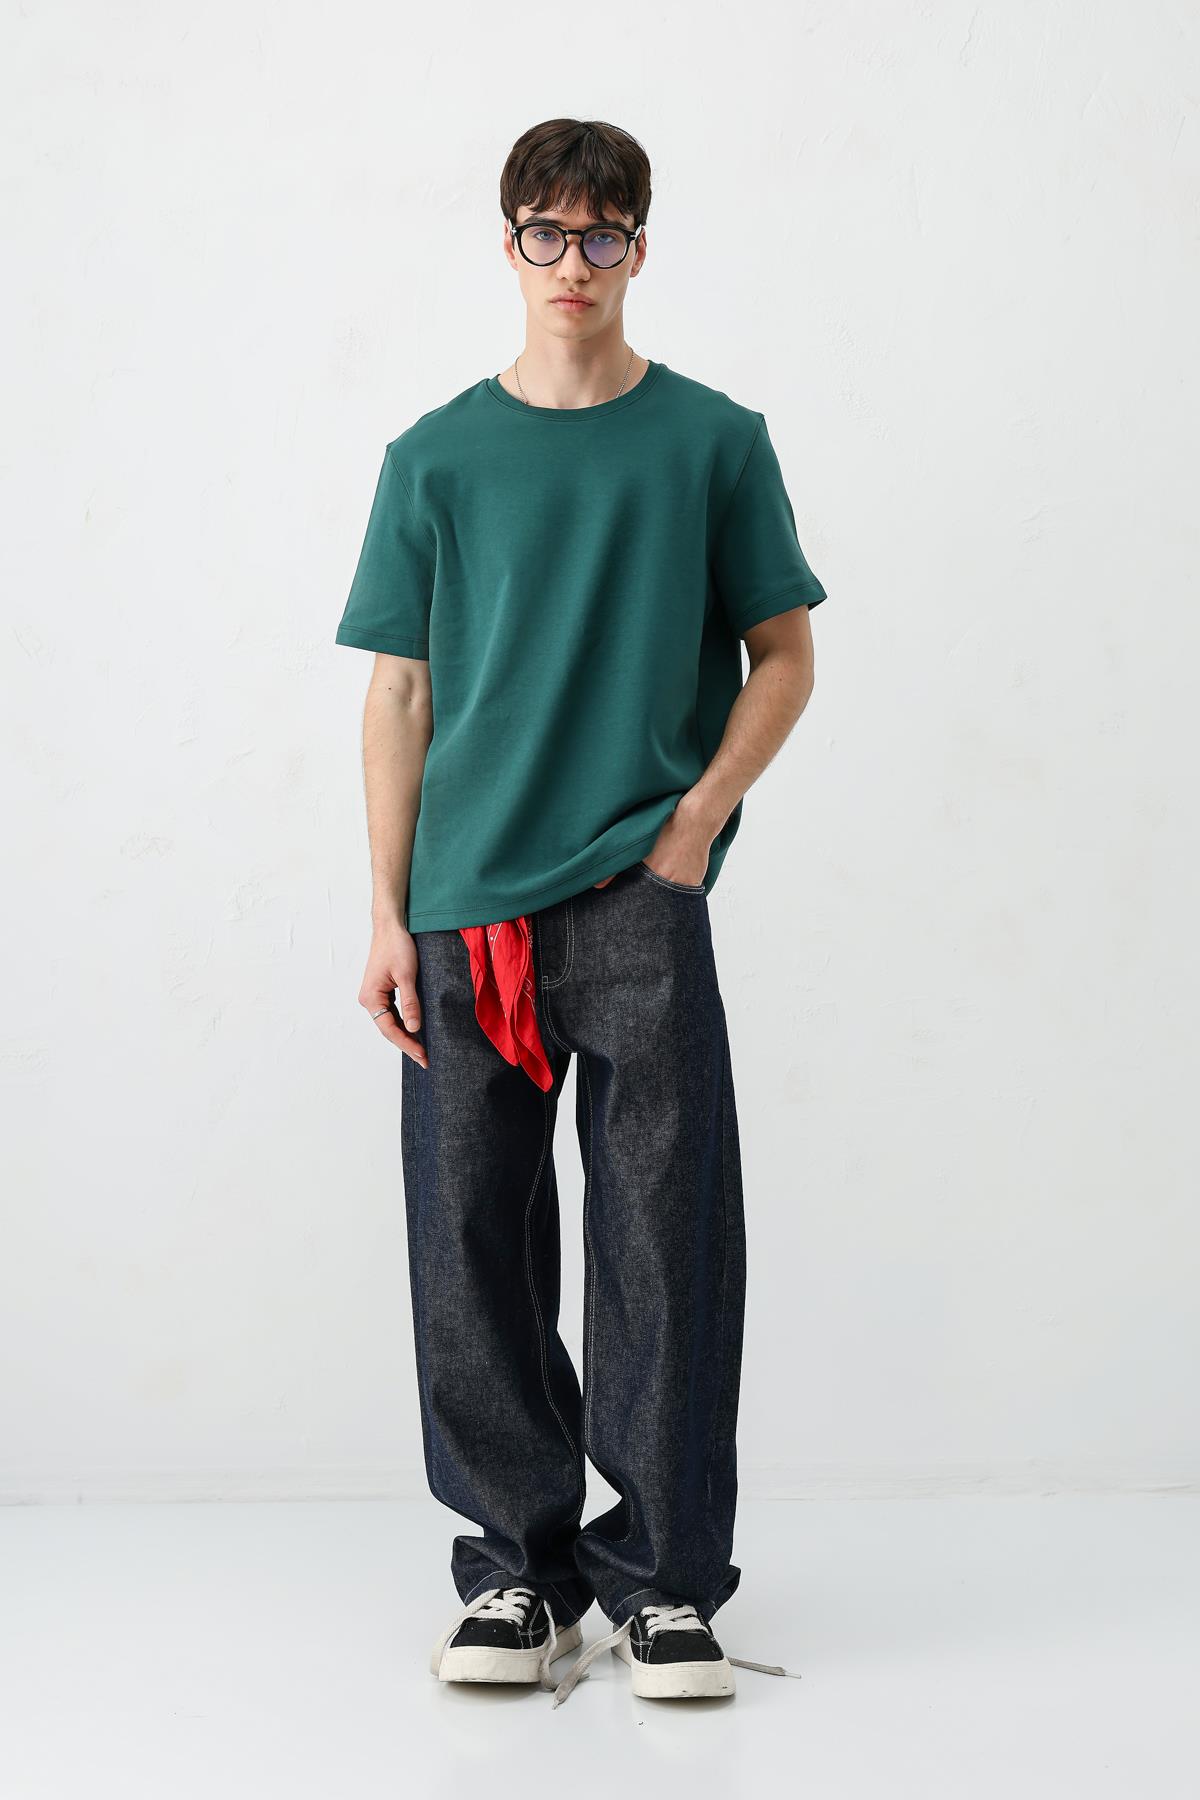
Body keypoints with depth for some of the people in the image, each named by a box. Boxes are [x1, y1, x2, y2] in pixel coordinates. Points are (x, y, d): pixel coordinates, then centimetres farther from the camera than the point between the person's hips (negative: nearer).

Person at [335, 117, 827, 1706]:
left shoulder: (713, 440, 6)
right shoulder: (438, 457, 9)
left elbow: (783, 659, 8)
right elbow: (399, 694, 9)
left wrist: (696, 823, -6)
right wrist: (390, 913, 2)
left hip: (641, 895, -1)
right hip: (466, 908, 2)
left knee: (666, 1234, -3)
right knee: (474, 1238, 4)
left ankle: (663, 1575, 9)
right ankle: (520, 1558, 18)